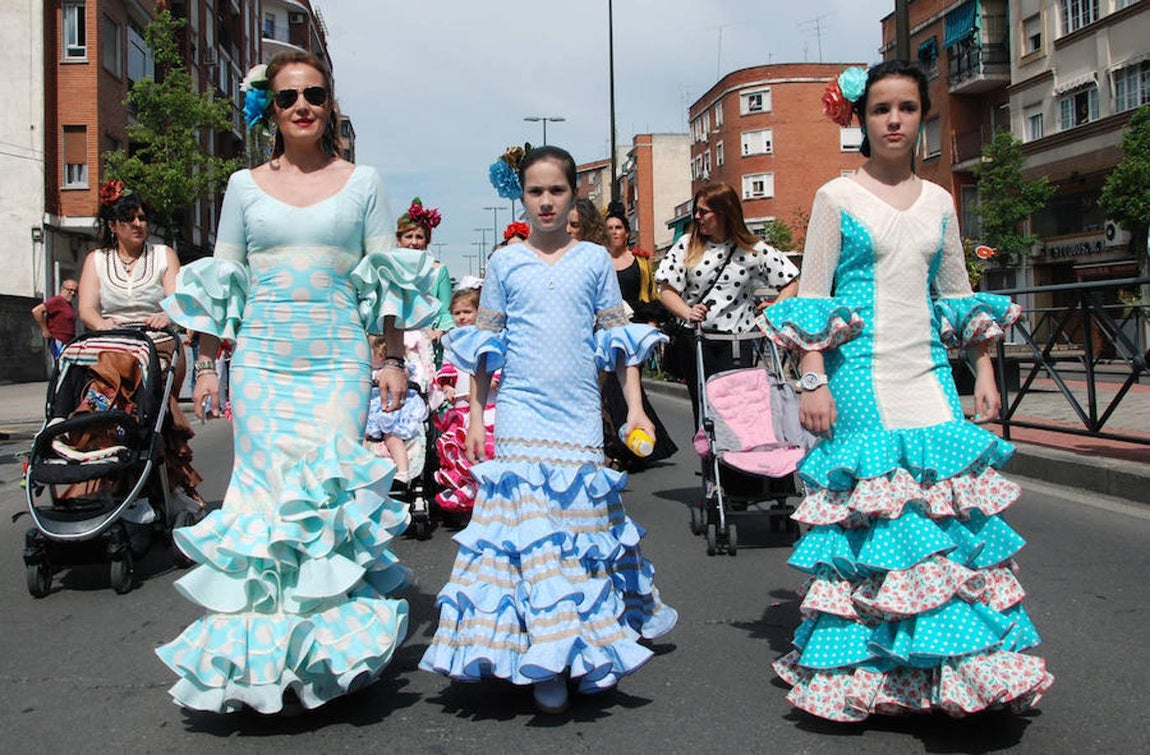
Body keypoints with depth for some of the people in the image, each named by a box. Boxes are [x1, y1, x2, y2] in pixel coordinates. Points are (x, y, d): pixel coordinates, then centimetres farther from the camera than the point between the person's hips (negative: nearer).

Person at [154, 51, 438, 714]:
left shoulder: (362, 182, 8)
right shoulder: (245, 186, 11)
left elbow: (389, 278, 7)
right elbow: (220, 284, 12)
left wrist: (394, 360, 1)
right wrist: (208, 365, 8)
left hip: (338, 363, -1)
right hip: (261, 363, 1)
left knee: (330, 494, -8)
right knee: (266, 494, -2)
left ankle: (328, 650, 6)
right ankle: (262, 652, 10)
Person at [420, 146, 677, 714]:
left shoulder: (595, 260, 9)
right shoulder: (505, 263, 8)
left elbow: (619, 340, 10)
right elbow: (483, 347, 10)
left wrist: (635, 408, 3)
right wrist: (475, 416, 5)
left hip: (580, 415, 1)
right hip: (521, 412, 0)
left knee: (582, 525, 2)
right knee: (526, 526, -6)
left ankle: (584, 651, 18)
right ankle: (543, 664, 0)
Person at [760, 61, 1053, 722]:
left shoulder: (939, 201, 13)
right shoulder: (837, 197, 0)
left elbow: (960, 294, 18)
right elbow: (810, 299, -3)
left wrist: (984, 369, 13)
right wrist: (813, 381, -10)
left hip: (928, 371, 4)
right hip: (861, 375, -4)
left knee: (949, 503, -1)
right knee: (865, 511, -4)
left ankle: (957, 665, 10)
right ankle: (862, 669, 9)